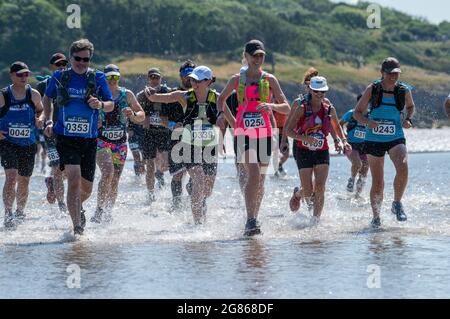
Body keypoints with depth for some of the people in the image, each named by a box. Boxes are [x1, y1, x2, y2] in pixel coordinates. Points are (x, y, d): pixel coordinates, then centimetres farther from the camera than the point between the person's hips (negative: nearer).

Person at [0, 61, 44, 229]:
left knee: (24, 181, 11)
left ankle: (20, 212, 33)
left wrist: (40, 119, -3)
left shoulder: (34, 95, 2)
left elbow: (40, 110, 19)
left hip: (28, 145, 3)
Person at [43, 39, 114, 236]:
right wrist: (48, 121, 4)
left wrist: (101, 105, -17)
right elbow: (48, 98, 18)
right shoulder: (59, 77, 2)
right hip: (66, 138, -2)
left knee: (86, 187, 11)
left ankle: (77, 208, 46)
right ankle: (77, 228, -18)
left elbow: (111, 105, 6)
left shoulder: (98, 78, 1)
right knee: (74, 180, -20)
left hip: (89, 139, 2)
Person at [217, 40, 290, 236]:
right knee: (253, 175, -21)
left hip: (264, 134, 2)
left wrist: (272, 106, -18)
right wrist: (222, 113, 4)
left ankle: (253, 220, 20)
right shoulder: (237, 79, 6)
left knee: (260, 180, 8)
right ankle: (251, 220, -24)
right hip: (243, 133, -2)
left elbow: (286, 108, 2)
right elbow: (221, 98, 23)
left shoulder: (269, 80, 6)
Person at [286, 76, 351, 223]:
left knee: (320, 187, -14)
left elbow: (337, 126, 22)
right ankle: (297, 195, 32)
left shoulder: (329, 108, 3)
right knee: (308, 192, -4)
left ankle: (315, 220, -4)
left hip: (322, 152, 2)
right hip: (304, 152, -2)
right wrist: (304, 138, -27)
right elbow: (288, 130, -11)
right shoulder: (302, 108, -8)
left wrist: (343, 141, 5)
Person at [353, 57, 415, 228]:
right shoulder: (372, 89, -6)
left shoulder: (404, 90, -1)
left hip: (396, 138, 1)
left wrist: (408, 119, -1)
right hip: (374, 139, -1)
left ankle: (397, 204, -7)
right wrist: (367, 122, -20)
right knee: (377, 183, 3)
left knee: (403, 168, -28)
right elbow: (357, 112, 0)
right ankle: (376, 217, 22)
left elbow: (410, 106, 20)